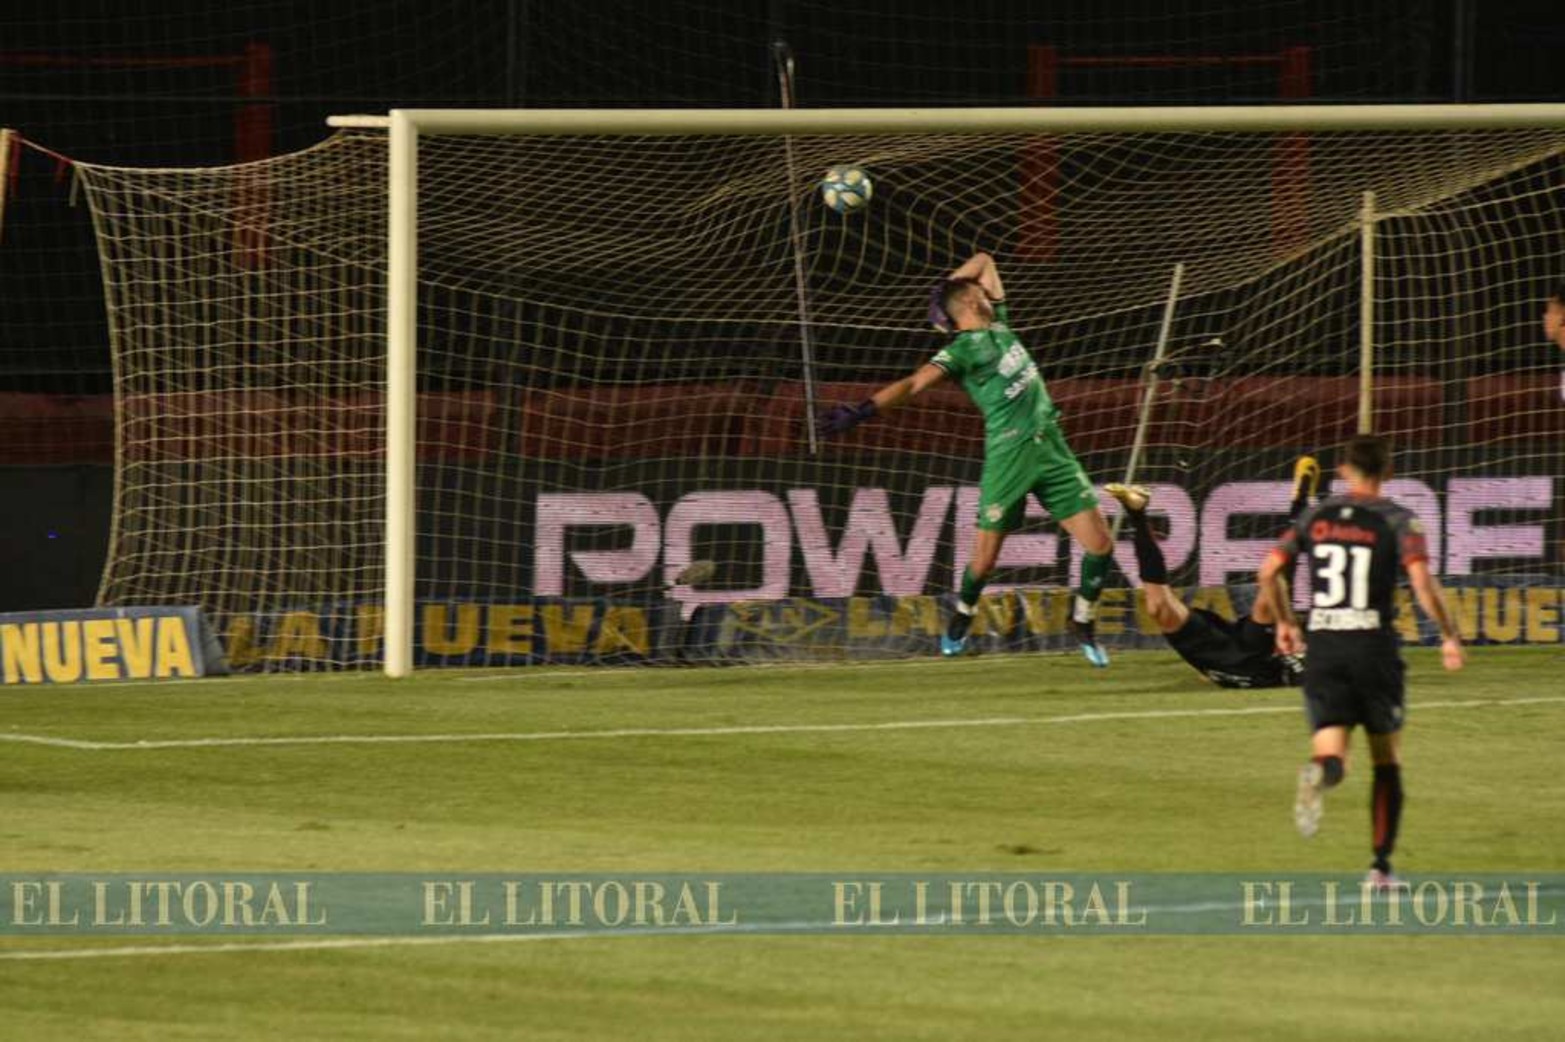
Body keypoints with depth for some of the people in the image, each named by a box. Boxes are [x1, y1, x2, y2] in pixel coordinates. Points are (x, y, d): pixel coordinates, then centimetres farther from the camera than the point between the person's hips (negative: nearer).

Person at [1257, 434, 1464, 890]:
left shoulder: (1317, 516, 9)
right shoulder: (1397, 520, -2)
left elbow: (1269, 571, 8)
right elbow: (1422, 581, -15)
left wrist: (1284, 622, 24)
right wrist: (1449, 636, -4)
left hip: (1322, 648, 2)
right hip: (1373, 645, -2)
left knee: (1331, 753, -2)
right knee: (1387, 760, 13)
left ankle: (1321, 771, -41)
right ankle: (1381, 866, 12)